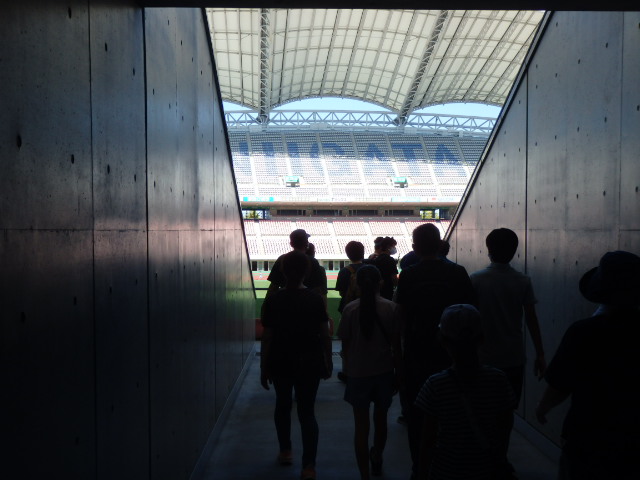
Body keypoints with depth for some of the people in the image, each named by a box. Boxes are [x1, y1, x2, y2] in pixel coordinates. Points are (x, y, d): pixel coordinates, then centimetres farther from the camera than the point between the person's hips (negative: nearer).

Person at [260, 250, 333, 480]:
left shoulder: (273, 301, -10)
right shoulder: (315, 299, -7)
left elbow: (267, 338, -8)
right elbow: (325, 335, -5)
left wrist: (263, 368, 1)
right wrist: (328, 362, 7)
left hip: (281, 363, 0)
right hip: (309, 363, 0)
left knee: (283, 405, 21)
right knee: (307, 412, 4)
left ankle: (285, 451, 33)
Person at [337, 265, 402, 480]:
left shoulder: (350, 309, -10)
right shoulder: (391, 308, -8)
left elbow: (345, 344, -4)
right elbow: (396, 344, -4)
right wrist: (397, 371, 9)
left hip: (358, 373, -2)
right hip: (384, 371, 2)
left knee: (361, 425, 7)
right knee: (380, 419, 22)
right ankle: (377, 460, 44)